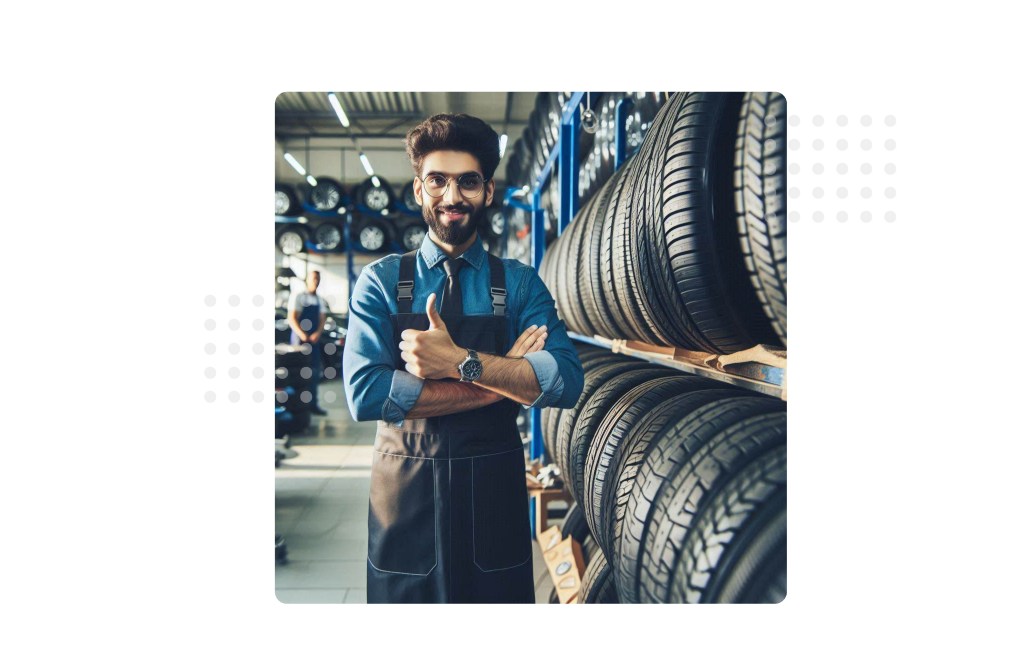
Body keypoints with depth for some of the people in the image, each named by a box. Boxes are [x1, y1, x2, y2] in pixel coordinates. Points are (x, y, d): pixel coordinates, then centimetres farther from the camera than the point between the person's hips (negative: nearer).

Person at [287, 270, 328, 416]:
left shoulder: (320, 301, 14)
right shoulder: (297, 296, -4)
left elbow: (322, 320, 9)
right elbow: (291, 319, -10)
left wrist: (317, 333, -10)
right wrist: (302, 335, -19)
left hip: (314, 339, 6)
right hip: (299, 338, -6)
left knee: (315, 372, 5)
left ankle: (313, 404, 11)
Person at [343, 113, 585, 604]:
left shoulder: (521, 285, 0)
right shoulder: (380, 281, -2)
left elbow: (568, 382, -14)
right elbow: (363, 394, -17)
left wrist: (464, 363, -25)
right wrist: (505, 380, -18)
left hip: (495, 492, 1)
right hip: (405, 492, 0)